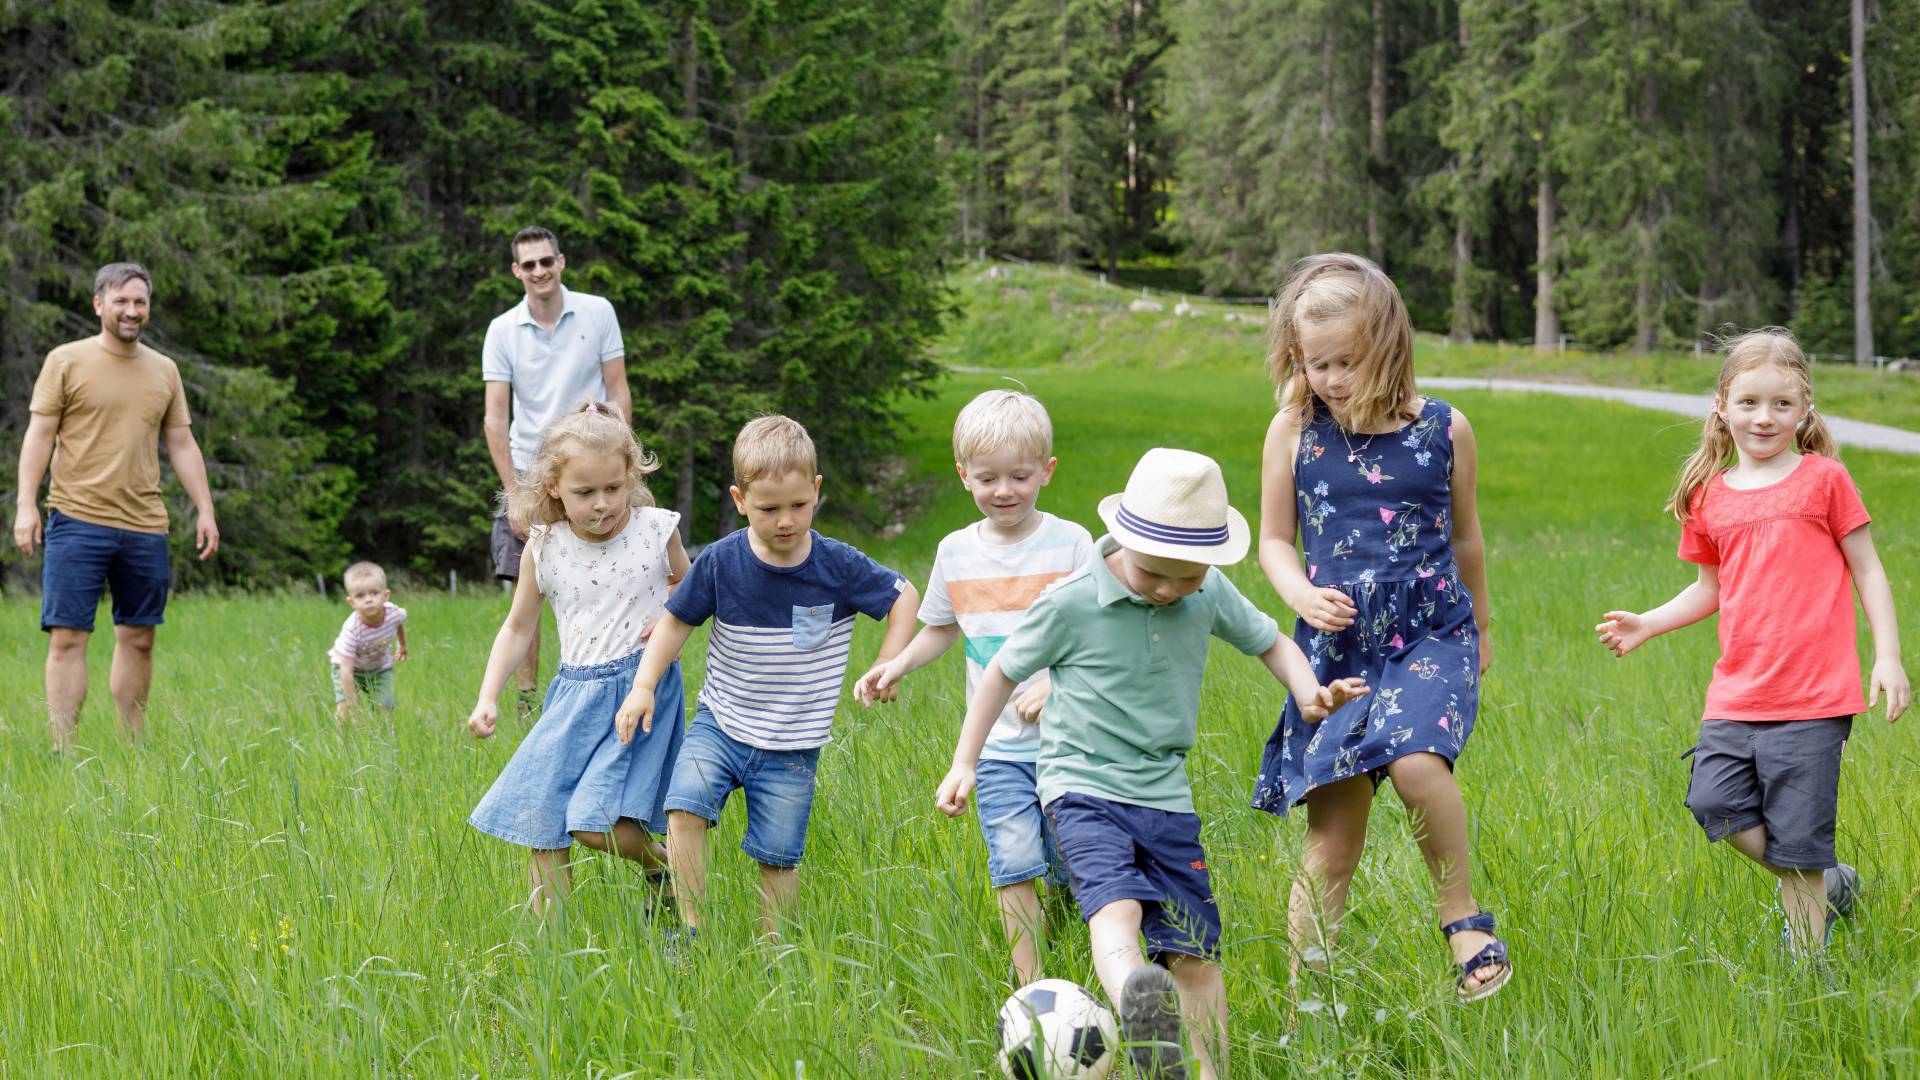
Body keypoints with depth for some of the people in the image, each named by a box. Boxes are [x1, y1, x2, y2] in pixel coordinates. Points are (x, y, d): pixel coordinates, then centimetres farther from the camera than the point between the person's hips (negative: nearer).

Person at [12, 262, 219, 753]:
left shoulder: (164, 371, 14)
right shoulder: (66, 361, 1)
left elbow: (182, 445, 17)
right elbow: (39, 435, -1)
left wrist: (205, 511, 10)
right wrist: (26, 505, -10)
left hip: (145, 527, 4)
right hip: (77, 522, -4)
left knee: (137, 639, 8)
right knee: (67, 637, -8)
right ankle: (63, 752, -9)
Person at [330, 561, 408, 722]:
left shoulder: (394, 613, -27)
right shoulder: (352, 630, -39)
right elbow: (346, 671, -37)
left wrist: (402, 645, 21)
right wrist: (353, 707, -37)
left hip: (380, 668, 3)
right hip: (350, 667, -3)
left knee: (385, 709, -8)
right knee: (344, 709, -19)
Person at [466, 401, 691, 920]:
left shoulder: (656, 529, -5)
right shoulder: (543, 549, -2)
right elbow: (518, 628, 11)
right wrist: (487, 698, 3)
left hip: (643, 687, -3)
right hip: (576, 692, 3)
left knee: (596, 824, -16)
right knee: (540, 824, -2)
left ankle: (664, 864, 12)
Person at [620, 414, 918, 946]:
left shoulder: (838, 567, -10)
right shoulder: (720, 562, -8)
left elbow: (903, 596, 5)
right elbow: (677, 621, 5)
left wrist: (887, 664, -4)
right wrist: (644, 686, -3)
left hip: (791, 746, 0)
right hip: (720, 723, 1)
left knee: (778, 856, 2)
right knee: (685, 804, -22)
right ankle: (690, 931, -15)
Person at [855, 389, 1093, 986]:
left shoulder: (1071, 543, -5)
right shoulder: (956, 552, 5)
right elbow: (942, 628, 22)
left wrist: (1056, 683, -19)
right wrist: (897, 666, 7)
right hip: (998, 743, 2)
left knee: (1070, 868, 3)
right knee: (1014, 859, -12)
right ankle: (1030, 985, -7)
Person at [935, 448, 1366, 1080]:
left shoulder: (1210, 595, -1)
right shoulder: (1071, 603, -12)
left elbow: (1269, 642, 17)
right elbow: (1004, 671, 3)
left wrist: (1310, 694, -4)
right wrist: (964, 764, 6)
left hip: (1165, 794, 5)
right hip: (1083, 785, -5)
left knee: (1195, 951, 7)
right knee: (1115, 903, -34)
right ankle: (1136, 1007, -61)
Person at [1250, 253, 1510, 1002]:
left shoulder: (1443, 431, -1)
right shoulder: (1293, 432, 1)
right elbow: (1275, 540, 10)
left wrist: (1479, 625, 26)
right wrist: (1303, 595, -10)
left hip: (1430, 636, -1)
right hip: (1336, 647, 1)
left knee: (1415, 758, -31)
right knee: (1332, 842, -1)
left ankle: (1463, 915, -11)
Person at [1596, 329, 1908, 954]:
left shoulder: (1823, 479, 0)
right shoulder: (1709, 497, 10)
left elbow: (1867, 572, 3)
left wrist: (1888, 656, -4)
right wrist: (1647, 625, 7)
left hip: (1813, 695, -4)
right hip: (1737, 692, 4)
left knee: (1796, 831, -5)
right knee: (1715, 804, -7)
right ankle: (1828, 883, 16)